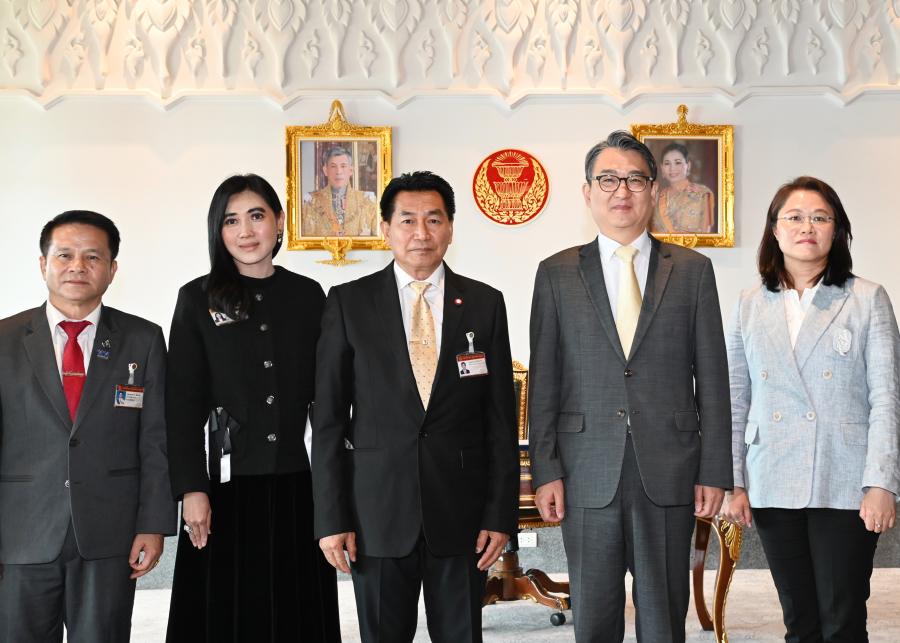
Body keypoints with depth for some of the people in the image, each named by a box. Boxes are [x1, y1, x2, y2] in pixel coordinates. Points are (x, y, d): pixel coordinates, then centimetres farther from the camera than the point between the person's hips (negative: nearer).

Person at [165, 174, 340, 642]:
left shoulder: (308, 296, 8)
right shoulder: (198, 300, 2)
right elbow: (183, 403, -2)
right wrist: (192, 489, -9)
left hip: (297, 485, 2)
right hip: (228, 486, -2)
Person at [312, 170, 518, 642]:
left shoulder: (485, 304, 4)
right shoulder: (348, 303, 1)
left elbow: (500, 417, 5)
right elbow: (328, 417, 0)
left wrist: (500, 513, 0)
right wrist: (331, 517, -5)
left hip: (461, 512, 1)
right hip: (378, 510, -1)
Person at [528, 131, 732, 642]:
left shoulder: (692, 270, 7)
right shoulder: (557, 274, 7)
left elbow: (712, 377, 5)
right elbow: (544, 382, 4)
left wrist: (715, 472, 0)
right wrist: (546, 470, -2)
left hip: (669, 474, 0)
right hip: (588, 476, 0)